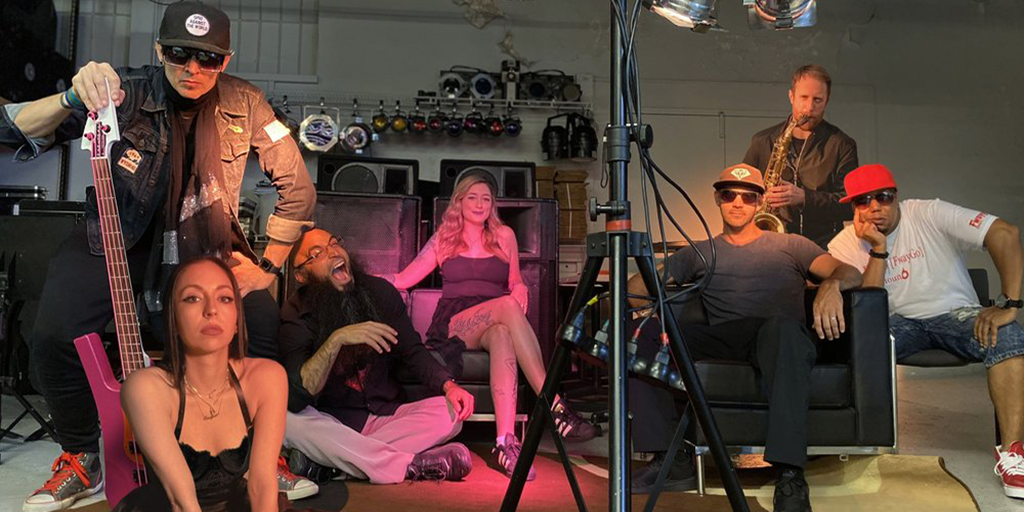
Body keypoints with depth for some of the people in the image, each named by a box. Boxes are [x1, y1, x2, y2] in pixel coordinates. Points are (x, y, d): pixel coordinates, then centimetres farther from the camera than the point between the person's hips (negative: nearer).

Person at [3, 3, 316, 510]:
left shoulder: (243, 104, -13)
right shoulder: (125, 93, -17)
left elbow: (297, 187, -6)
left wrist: (269, 265, -7)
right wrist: (73, 98, -42)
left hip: (205, 242, 1)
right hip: (116, 238, -1)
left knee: (267, 330, -18)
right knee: (53, 337, -22)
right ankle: (80, 462, 6)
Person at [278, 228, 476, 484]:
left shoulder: (379, 292, -1)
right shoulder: (296, 314, -11)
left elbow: (412, 351, 5)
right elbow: (296, 399, -24)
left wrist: (449, 385, -15)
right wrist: (336, 340, -35)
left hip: (387, 415, 3)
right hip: (333, 423, -3)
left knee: (452, 409, -22)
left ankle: (325, 462, -28)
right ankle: (410, 466, -36)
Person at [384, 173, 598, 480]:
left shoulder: (504, 236, 19)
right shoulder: (444, 238, 15)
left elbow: (515, 282, 25)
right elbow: (403, 279, 11)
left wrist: (520, 289, 1)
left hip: (495, 325, 2)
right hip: (453, 326, -2)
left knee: (502, 336, -39)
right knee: (507, 306, -35)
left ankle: (506, 441, -52)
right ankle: (555, 405, -43)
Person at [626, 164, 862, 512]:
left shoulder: (789, 245, 23)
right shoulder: (698, 254, 26)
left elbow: (850, 273, 9)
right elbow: (636, 287, 15)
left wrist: (831, 285, -17)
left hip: (778, 335, -2)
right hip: (721, 338, 2)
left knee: (783, 325, -40)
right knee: (639, 334, -22)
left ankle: (790, 474, -40)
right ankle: (671, 459, -21)